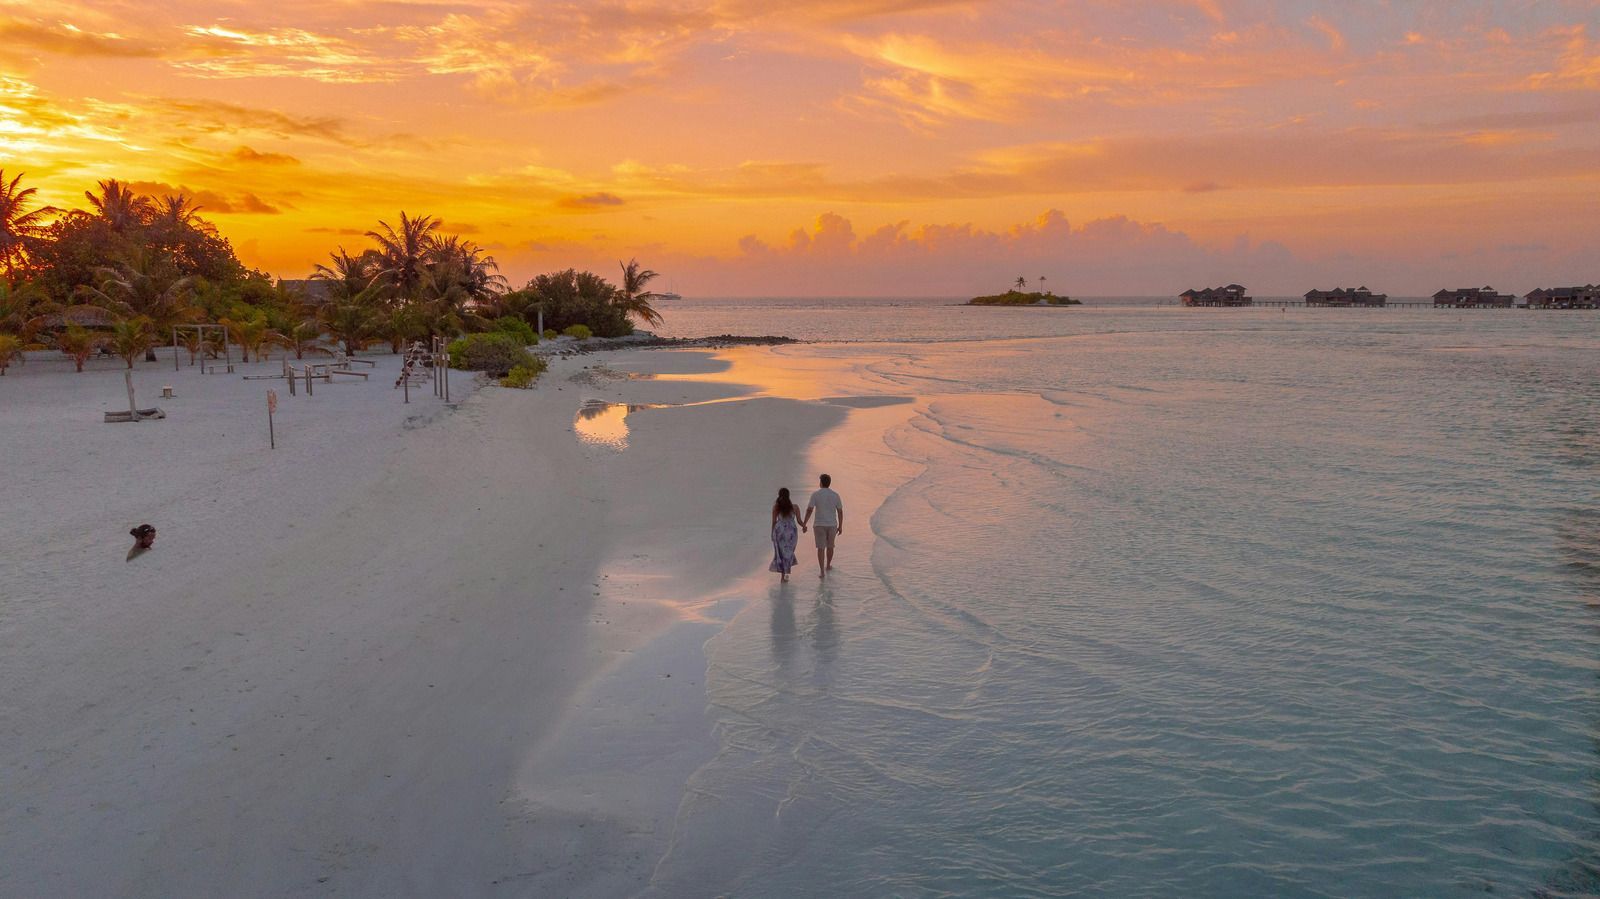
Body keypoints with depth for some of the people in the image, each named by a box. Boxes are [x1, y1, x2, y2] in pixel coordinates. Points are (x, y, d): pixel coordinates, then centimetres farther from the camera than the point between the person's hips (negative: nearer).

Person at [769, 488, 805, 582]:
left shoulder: (776, 507, -4)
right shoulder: (794, 507, -3)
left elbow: (774, 521, -1)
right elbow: (799, 521, 0)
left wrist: (772, 534, 9)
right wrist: (804, 526, 19)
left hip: (779, 530, 0)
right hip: (792, 531, 0)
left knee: (780, 552, 9)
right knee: (789, 551, 15)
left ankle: (783, 574, 7)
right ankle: (787, 573, 15)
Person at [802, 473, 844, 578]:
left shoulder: (815, 494, -9)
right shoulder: (835, 495, -2)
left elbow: (809, 510, -12)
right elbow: (840, 511, 0)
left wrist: (804, 524, -5)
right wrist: (840, 526, 8)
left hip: (820, 525, -2)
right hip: (832, 525, 2)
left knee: (821, 548, 0)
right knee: (830, 546, 21)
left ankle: (822, 571, -7)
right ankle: (828, 565, 38)